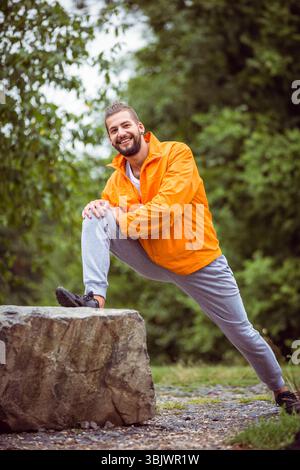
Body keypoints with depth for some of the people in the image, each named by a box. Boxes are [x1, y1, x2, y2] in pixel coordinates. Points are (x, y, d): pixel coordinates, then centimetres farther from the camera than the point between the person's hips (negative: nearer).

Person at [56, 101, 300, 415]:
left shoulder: (176, 154, -15)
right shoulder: (116, 180, 1)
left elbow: (168, 206, -25)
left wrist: (125, 219, -23)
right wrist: (98, 208, -19)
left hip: (198, 262, -4)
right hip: (152, 262, 4)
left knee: (242, 333, 2)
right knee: (94, 218, -16)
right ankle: (94, 298, -25)